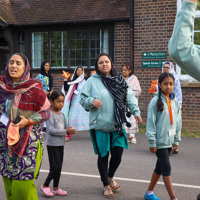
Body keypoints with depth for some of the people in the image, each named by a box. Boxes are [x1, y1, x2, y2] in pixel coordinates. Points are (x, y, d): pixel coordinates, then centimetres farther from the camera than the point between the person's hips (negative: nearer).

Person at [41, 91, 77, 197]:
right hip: (52, 144, -8)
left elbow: (65, 128, 16)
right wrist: (65, 131, -21)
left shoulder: (62, 115, 11)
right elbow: (50, 130, -20)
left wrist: (70, 131, -8)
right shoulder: (50, 114, -13)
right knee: (55, 167, -7)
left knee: (59, 167, 11)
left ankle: (55, 188, 20)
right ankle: (45, 185, 10)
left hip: (61, 144, 8)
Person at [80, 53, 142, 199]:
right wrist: (92, 101, -21)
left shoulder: (120, 81, 7)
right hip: (100, 126, -2)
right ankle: (106, 186, 28)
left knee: (117, 155, 4)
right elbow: (83, 99, -1)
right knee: (103, 156, 8)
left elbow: (130, 97, 11)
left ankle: (110, 177, 37)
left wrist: (136, 112, 4)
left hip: (118, 126, 3)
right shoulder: (92, 81, -2)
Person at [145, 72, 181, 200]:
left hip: (169, 141, 6)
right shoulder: (156, 101, -10)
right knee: (166, 168, -5)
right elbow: (151, 122, -11)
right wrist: (152, 142, -12)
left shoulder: (175, 101, 7)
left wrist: (177, 140, 11)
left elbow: (178, 121, 13)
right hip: (160, 141, -6)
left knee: (160, 167, 14)